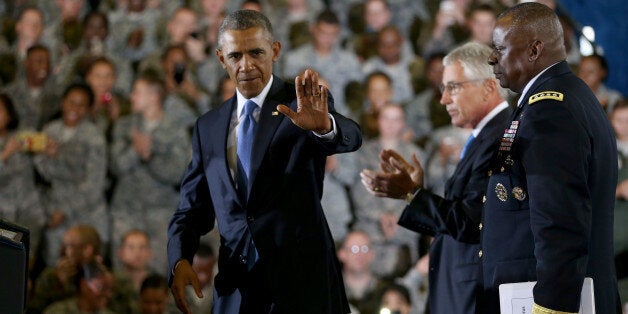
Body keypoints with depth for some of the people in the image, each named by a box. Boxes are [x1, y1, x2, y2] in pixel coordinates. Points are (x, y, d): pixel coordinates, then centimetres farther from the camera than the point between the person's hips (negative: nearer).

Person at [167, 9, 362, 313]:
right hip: (235, 287, 3)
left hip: (302, 280, -3)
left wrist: (324, 125, -46)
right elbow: (192, 208, 12)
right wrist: (179, 261, -8)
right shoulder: (208, 127, 11)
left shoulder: (303, 105, -2)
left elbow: (350, 138, -22)